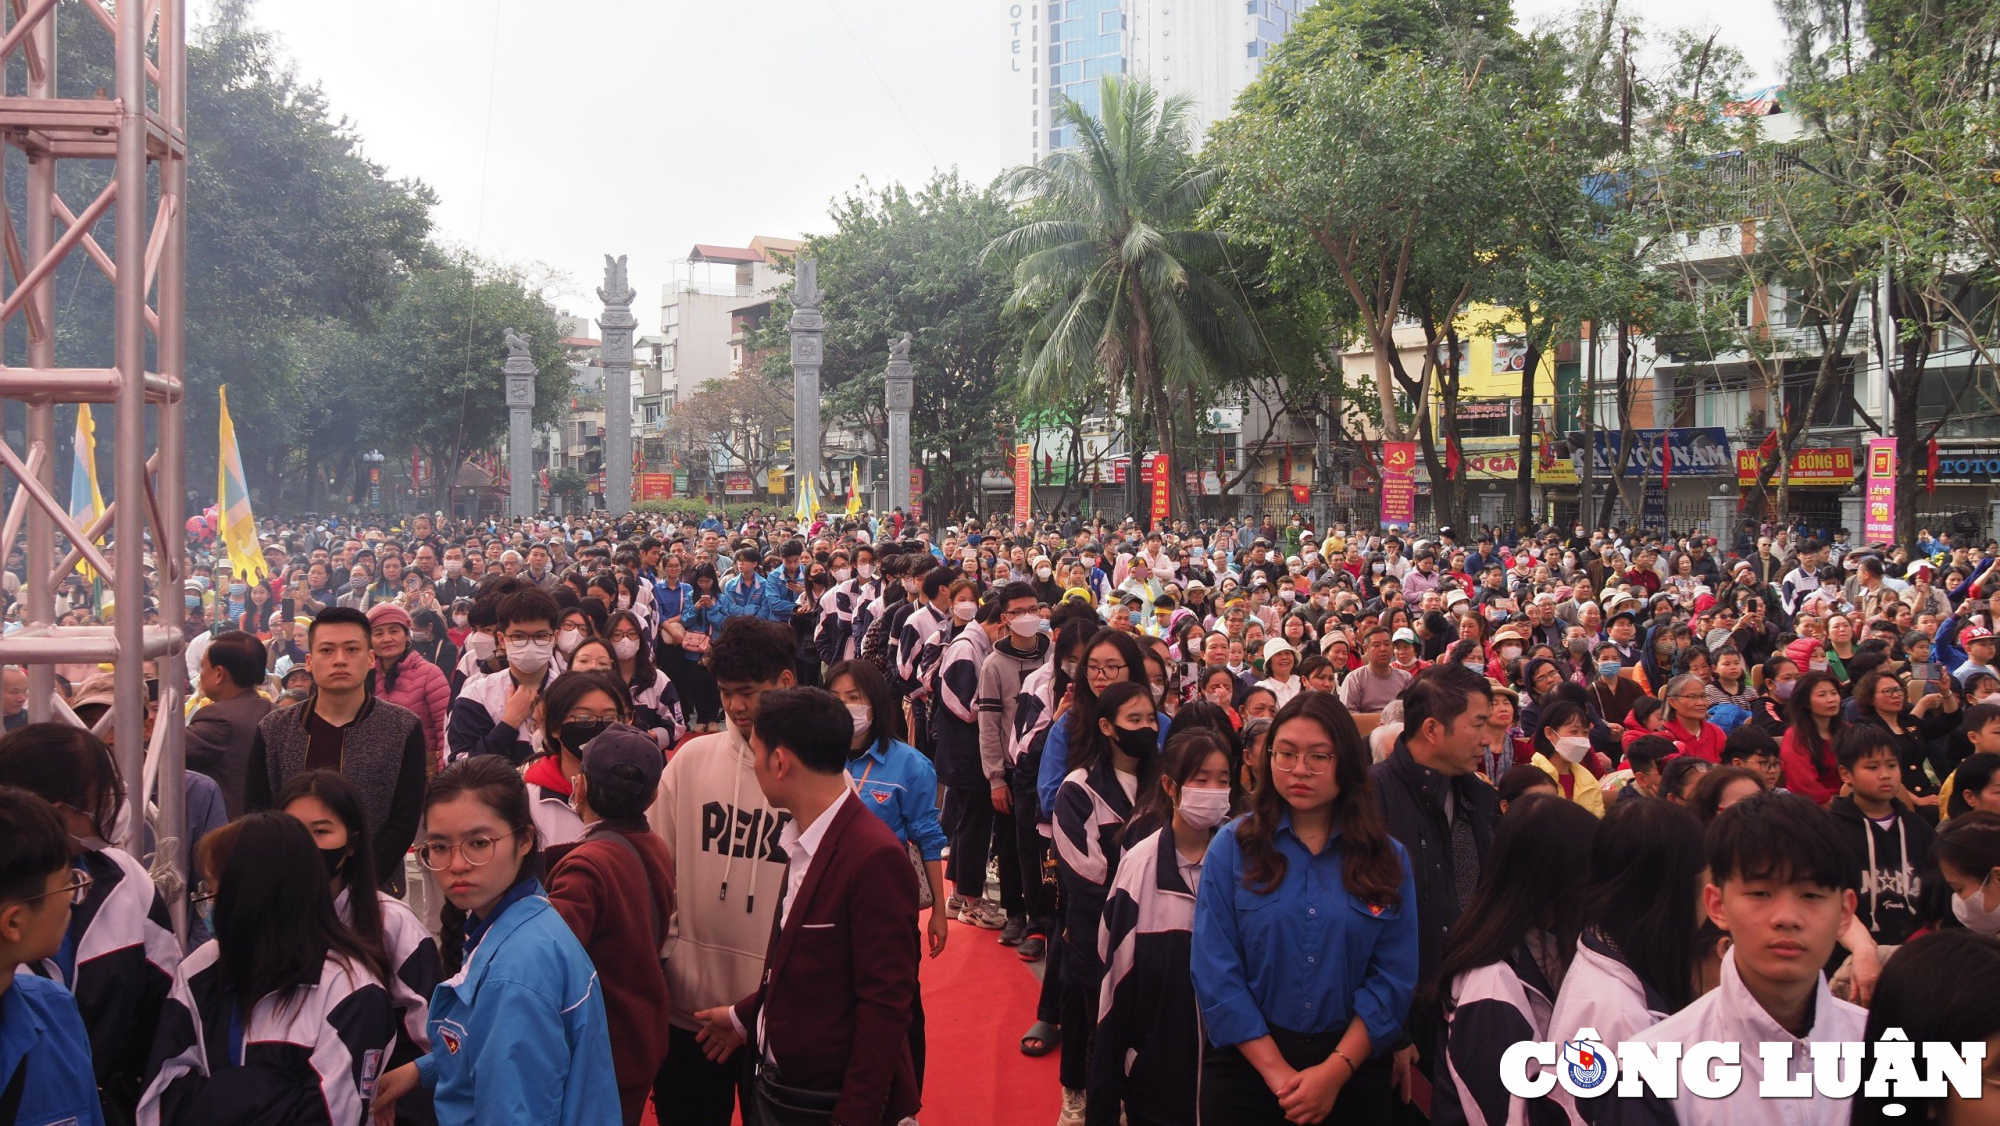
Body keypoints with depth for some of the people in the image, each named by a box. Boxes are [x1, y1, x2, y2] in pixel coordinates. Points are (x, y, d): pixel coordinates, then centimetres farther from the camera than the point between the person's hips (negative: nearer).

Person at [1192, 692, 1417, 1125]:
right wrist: (1276, 1070, -15)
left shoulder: (1388, 858, 0)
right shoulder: (1232, 847, -4)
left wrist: (1336, 1071, -14)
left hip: (1352, 1068, 1)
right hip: (1247, 1066, -1)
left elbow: (1394, 978, -4)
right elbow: (1215, 972, -9)